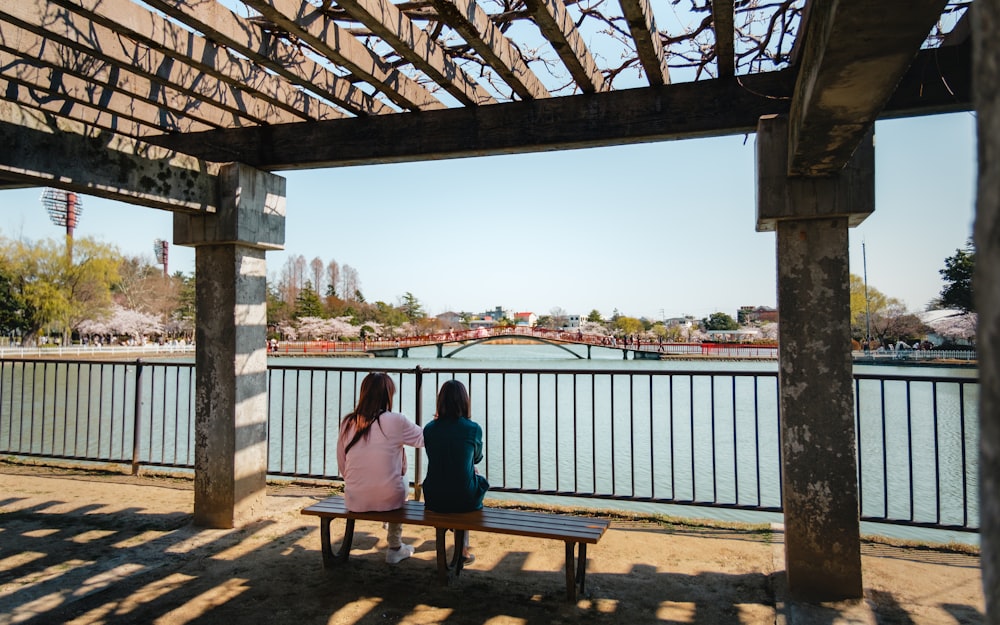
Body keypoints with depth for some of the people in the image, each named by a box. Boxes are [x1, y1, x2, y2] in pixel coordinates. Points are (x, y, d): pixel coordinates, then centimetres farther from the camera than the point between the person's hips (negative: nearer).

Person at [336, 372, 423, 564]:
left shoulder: (347, 423, -2)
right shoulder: (396, 421, -13)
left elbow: (342, 467, 5)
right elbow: (424, 438, 4)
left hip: (354, 502, 3)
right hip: (388, 499, -3)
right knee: (402, 481, 30)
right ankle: (395, 548, 38)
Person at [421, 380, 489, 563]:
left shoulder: (429, 429, -3)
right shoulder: (473, 429, -11)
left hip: (434, 500, 4)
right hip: (464, 500, -3)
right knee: (479, 480, 31)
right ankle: (463, 547, 42)